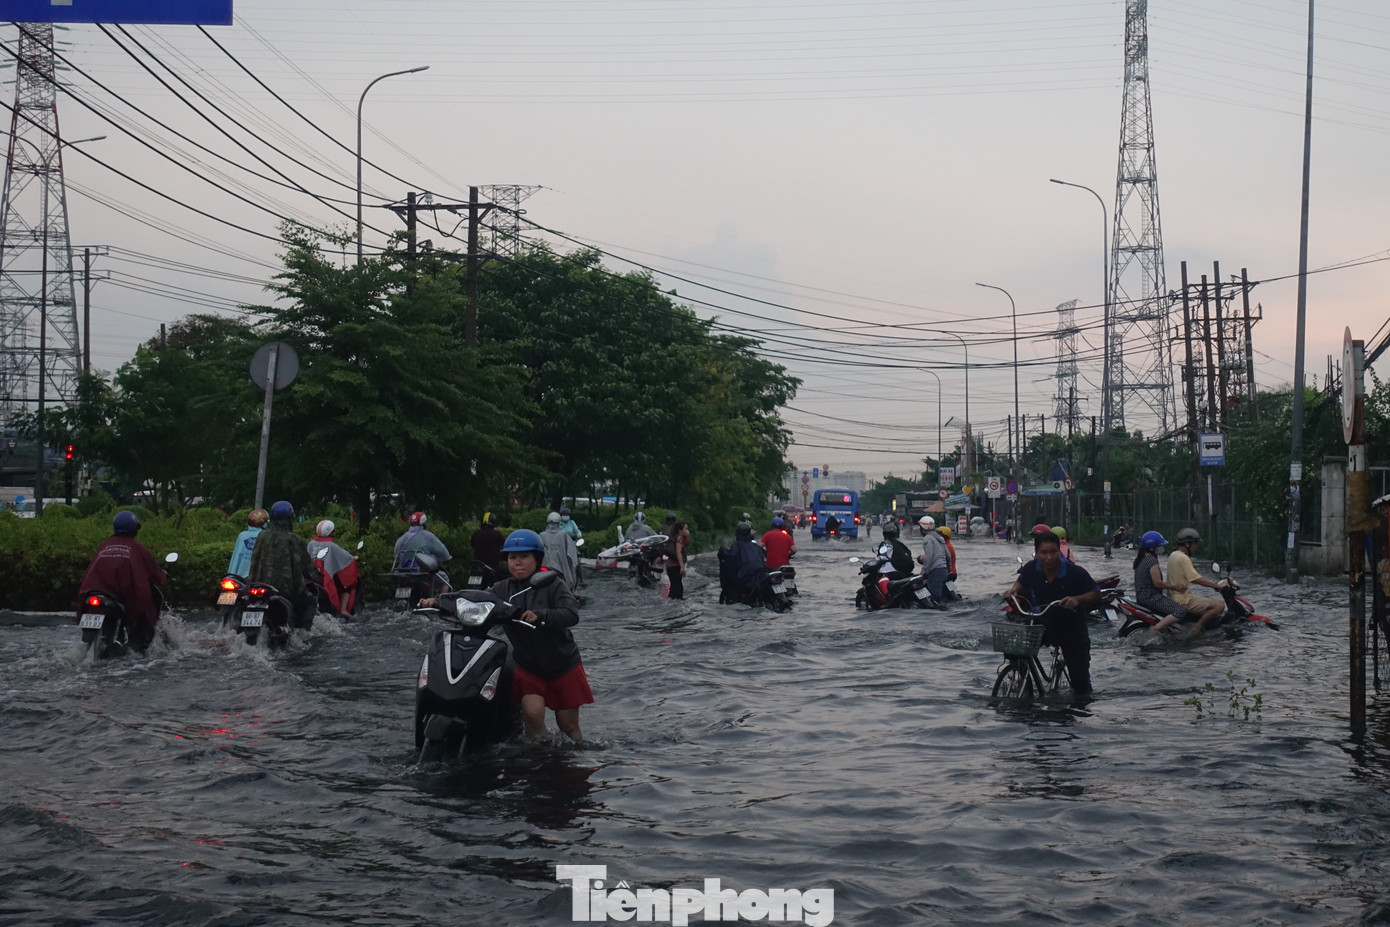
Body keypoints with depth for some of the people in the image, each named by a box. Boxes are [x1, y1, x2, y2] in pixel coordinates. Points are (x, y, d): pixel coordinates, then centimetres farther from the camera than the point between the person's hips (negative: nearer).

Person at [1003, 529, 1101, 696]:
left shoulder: (1075, 573, -20)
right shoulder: (1031, 569, -10)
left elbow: (1096, 594, -13)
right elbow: (1022, 583, 12)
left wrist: (1077, 599, -32)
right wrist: (1014, 590, -11)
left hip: (1072, 629, -3)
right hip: (1042, 625, 3)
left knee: (1080, 678, -3)